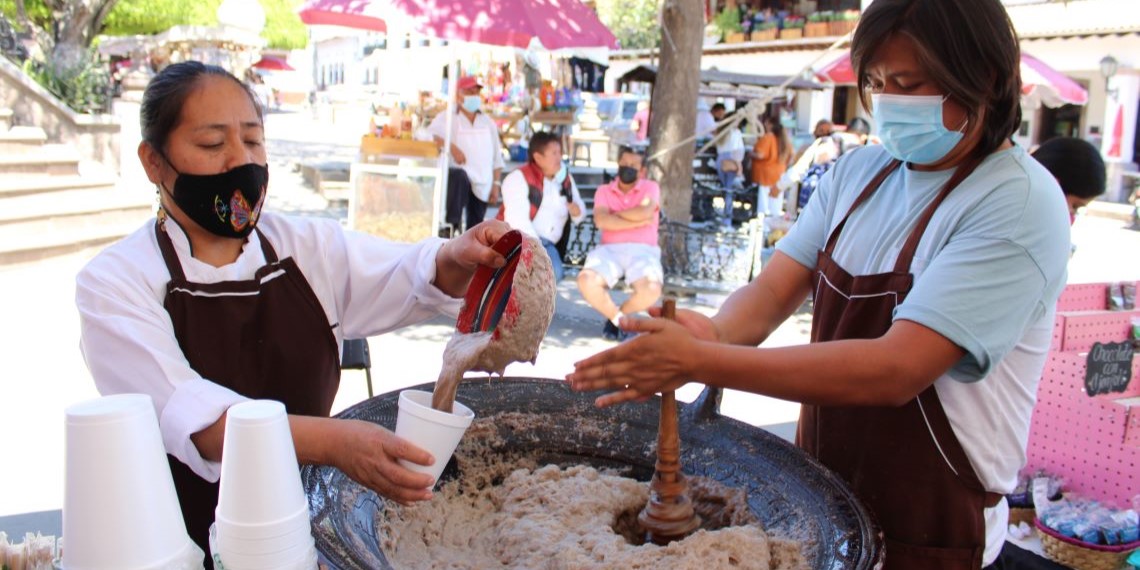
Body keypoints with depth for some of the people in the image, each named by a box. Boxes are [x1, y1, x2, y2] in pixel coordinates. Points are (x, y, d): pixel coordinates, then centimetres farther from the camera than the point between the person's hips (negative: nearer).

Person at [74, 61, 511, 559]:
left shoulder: (307, 246, 8)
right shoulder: (116, 282, -5)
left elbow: (413, 281, 4)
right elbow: (188, 416, -19)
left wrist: (457, 259, -20)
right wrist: (332, 441, -34)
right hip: (188, 538, -2)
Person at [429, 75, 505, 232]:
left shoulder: (488, 122, 16)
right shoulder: (447, 118, 2)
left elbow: (496, 156, 14)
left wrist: (496, 184, 6)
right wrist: (451, 147, -25)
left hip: (482, 185, 5)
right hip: (458, 176, -5)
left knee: (475, 228, 2)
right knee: (459, 176, -39)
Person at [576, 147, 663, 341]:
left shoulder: (650, 187, 10)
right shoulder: (604, 190, 14)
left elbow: (644, 213, -13)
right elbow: (601, 221, -6)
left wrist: (616, 214, 0)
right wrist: (637, 222, -7)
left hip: (642, 250, -1)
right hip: (610, 249, 1)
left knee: (651, 289, -33)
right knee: (586, 281, -31)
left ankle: (618, 315, 3)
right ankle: (617, 317, -1)